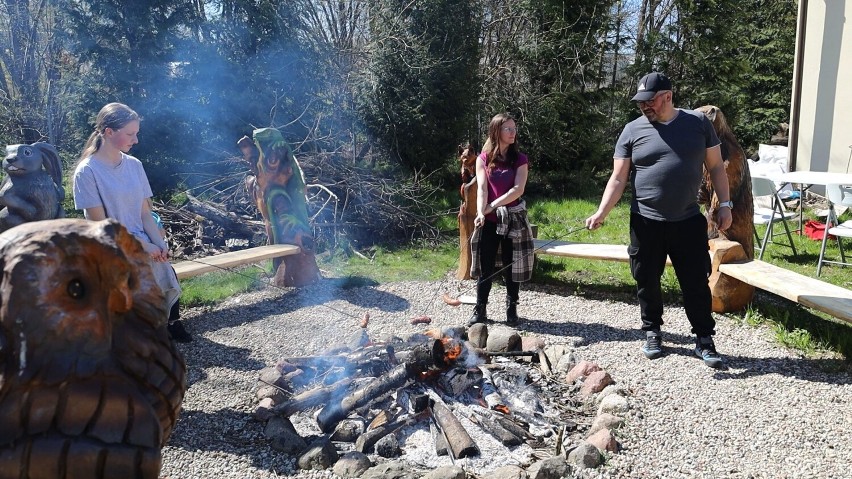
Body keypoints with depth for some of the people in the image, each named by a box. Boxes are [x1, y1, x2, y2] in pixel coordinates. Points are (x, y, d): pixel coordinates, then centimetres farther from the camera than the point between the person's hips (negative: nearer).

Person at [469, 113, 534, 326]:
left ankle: (512, 308, 18)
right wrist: (480, 213, -24)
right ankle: (480, 310, 11)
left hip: (514, 219, 0)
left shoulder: (520, 159, 1)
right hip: (489, 221, 0)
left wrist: (492, 206, -19)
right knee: (485, 266, 2)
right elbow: (482, 189, -8)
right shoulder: (484, 158, 3)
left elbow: (518, 190, -11)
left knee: (512, 266, 5)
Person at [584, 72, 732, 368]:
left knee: (696, 282, 4)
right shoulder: (632, 130, 0)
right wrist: (601, 213, -15)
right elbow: (618, 179, -3)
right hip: (645, 222, 0)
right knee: (647, 281, 9)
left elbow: (716, 167, 9)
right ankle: (652, 332, 28)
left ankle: (704, 340, 17)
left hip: (688, 221, 0)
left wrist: (724, 204, 1)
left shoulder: (698, 123, 3)